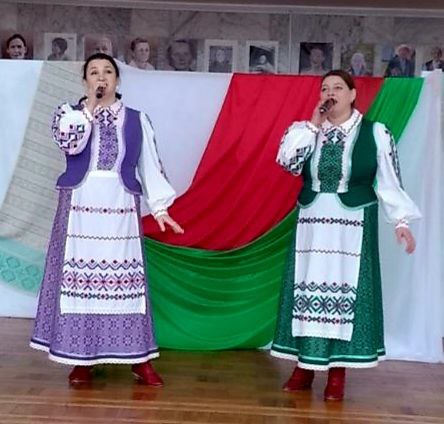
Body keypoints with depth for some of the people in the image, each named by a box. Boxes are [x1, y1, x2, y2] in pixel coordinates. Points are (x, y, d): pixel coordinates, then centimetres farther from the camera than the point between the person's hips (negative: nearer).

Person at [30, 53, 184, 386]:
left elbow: (150, 165, 7)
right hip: (80, 206, 0)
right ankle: (81, 357, 10)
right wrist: (90, 106, -10)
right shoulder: (71, 112, 6)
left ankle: (139, 359, 5)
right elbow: (70, 143, -15)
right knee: (80, 276, -1)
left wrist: (160, 208, 0)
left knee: (125, 278, -2)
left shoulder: (137, 120, 9)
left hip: (120, 208, 0)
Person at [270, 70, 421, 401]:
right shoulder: (308, 130, 7)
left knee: (345, 290, 0)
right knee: (308, 289, 5)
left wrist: (400, 220, -8)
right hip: (312, 224, 3)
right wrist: (313, 125, -8)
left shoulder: (375, 133, -2)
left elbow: (388, 182, -1)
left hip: (353, 226, -3)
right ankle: (304, 366, 16)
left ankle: (338, 371, 9)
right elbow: (288, 162, -9)